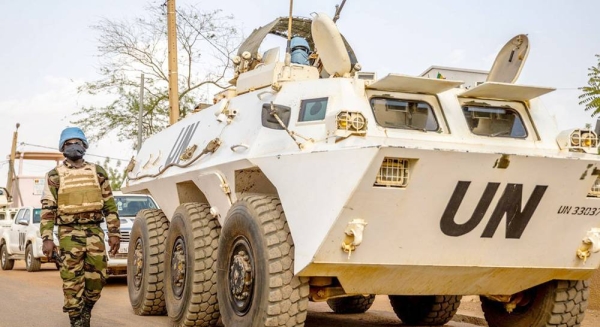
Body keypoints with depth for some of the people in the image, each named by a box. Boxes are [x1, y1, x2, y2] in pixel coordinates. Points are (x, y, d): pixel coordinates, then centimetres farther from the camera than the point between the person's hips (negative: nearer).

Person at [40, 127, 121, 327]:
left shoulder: (98, 172, 10)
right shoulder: (54, 176, 4)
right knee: (72, 280, -2)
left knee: (97, 277, 1)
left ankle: (86, 311, 24)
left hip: (94, 231, 2)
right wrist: (47, 238, -8)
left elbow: (110, 205, 10)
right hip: (69, 233, -2)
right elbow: (48, 209, 0)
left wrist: (114, 233, 4)